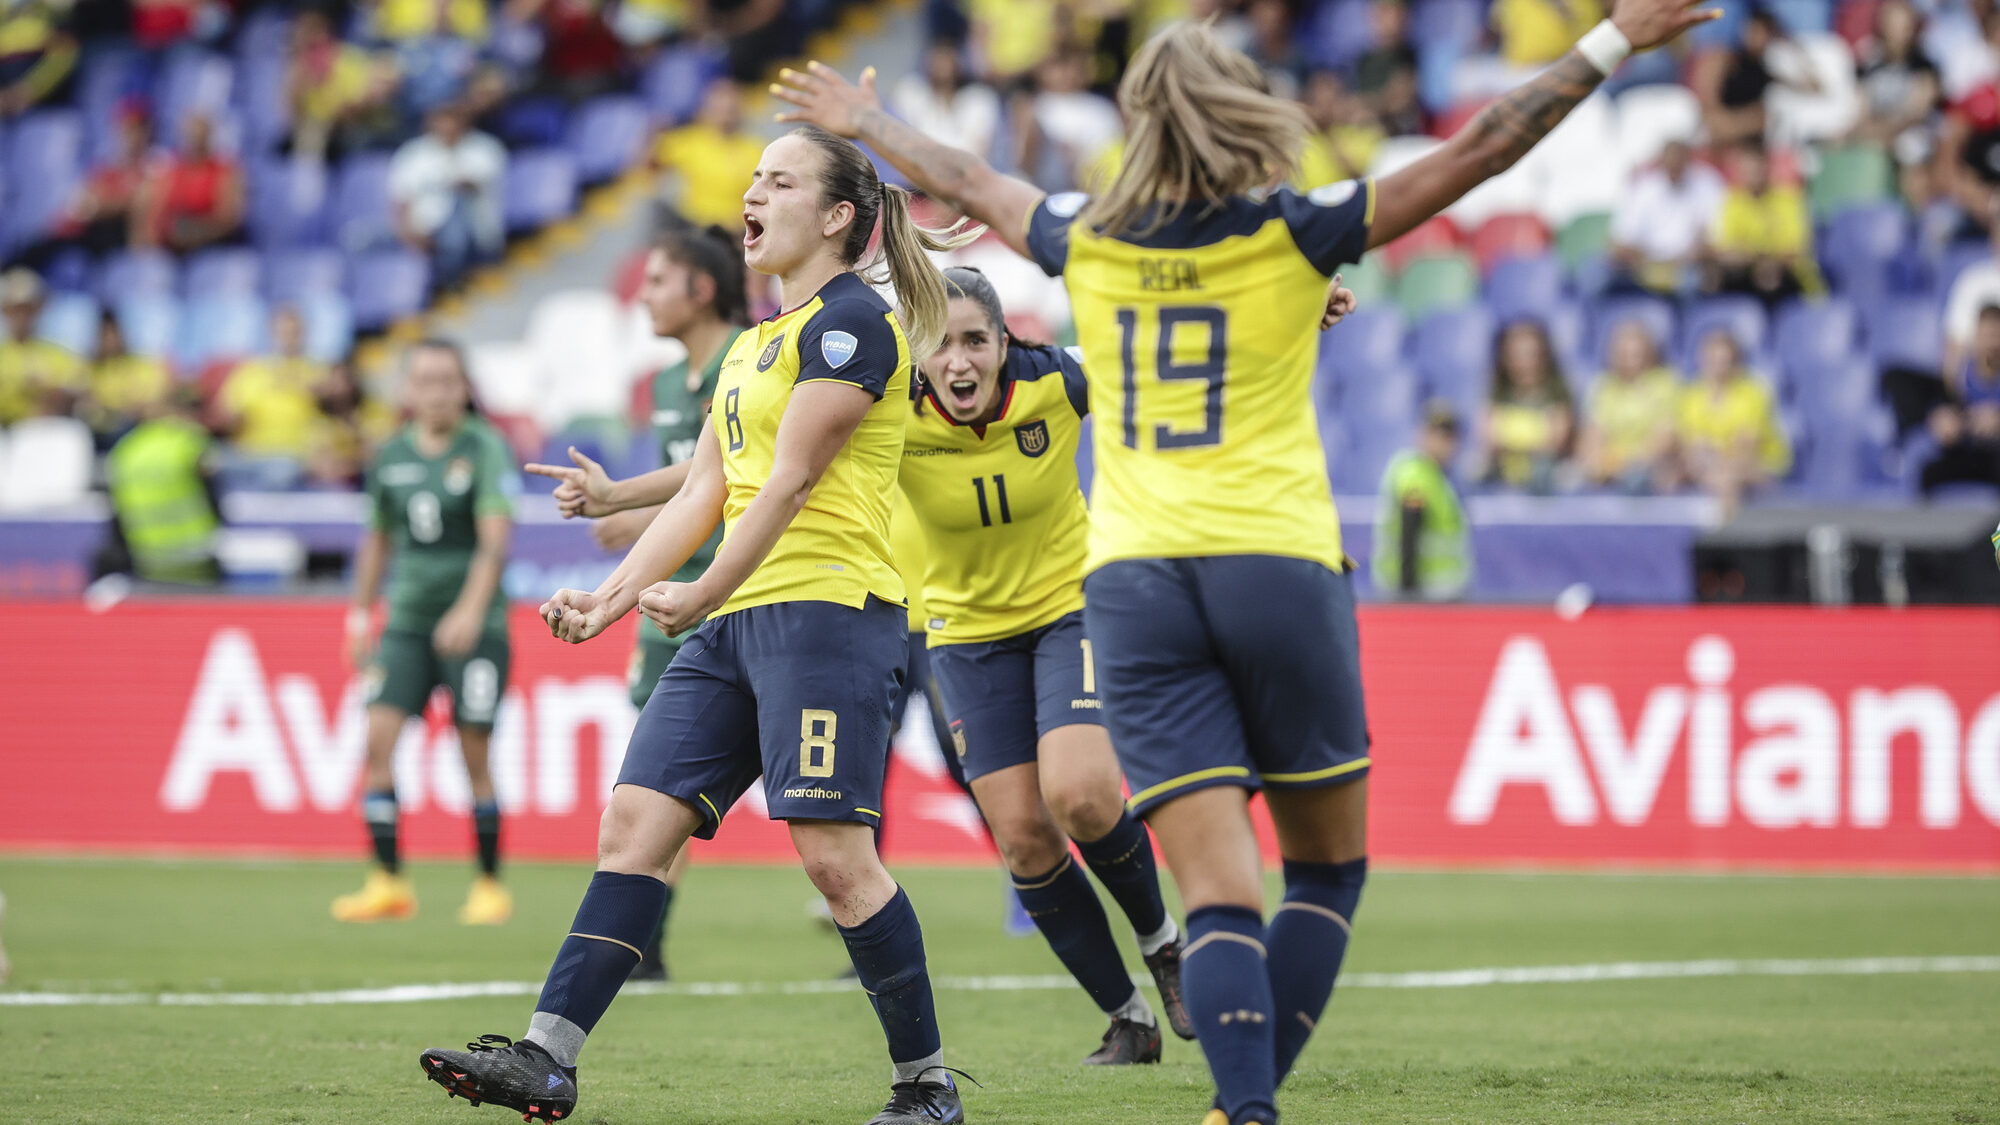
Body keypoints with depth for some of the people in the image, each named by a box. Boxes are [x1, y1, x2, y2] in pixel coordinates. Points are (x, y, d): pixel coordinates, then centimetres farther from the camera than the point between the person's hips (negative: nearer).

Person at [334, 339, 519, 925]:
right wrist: (360, 613, 19)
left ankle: (490, 885, 11)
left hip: (472, 624, -4)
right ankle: (389, 882, -6)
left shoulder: (486, 449, -8)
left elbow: (495, 537, -18)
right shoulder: (391, 456, 7)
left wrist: (470, 609, -30)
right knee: (379, 738, -10)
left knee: (474, 755, -2)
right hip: (406, 619, 4)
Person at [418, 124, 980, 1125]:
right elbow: (703, 493, 20)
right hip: (736, 624, 9)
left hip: (827, 605, -9)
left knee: (834, 852, -13)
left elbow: (789, 483, -11)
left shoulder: (851, 320, -6)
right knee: (634, 821, -1)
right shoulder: (750, 346, 23)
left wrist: (702, 596, -11)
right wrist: (612, 596, 10)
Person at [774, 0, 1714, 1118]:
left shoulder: (1086, 243, 7)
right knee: (1328, 862, 15)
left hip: (1133, 584, 2)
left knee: (1220, 889, -4)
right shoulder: (1292, 235, -2)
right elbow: (1474, 153, 0)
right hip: (1279, 565, -2)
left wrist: (862, 119, 44)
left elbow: (966, 181, 25)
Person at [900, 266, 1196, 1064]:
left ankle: (1160, 939, 8)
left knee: (1078, 796, -23)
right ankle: (1127, 1018, 15)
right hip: (968, 630, 2)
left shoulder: (1056, 385, -20)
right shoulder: (895, 421, -22)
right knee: (1022, 836, -3)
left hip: (1073, 602, -2)